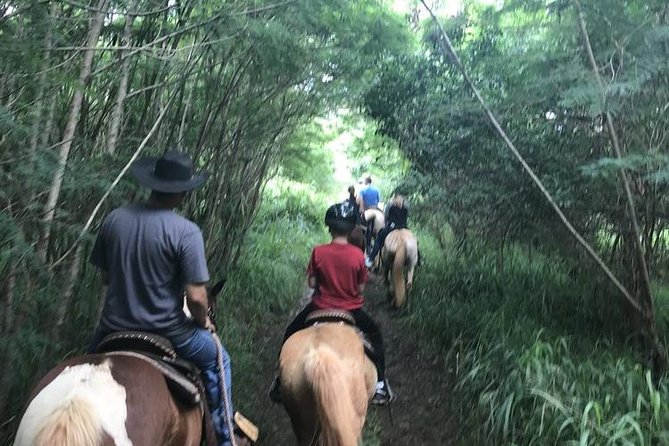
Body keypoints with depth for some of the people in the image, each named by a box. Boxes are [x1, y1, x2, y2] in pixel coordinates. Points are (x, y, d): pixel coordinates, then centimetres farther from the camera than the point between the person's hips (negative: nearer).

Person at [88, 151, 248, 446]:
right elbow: (196, 297, -21)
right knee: (217, 361, 23)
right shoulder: (186, 231, -21)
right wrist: (203, 321, 0)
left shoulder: (114, 218, -6)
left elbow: (105, 276, 5)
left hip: (115, 327, 4)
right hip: (166, 330, -4)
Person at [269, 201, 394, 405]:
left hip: (320, 308, 0)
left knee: (291, 334, 24)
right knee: (375, 335, 26)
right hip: (352, 310, 0)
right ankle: (380, 386, 25)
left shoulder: (318, 252, -14)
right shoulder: (358, 254, -13)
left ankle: (281, 383, 28)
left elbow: (312, 283, -6)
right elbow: (361, 288, -5)